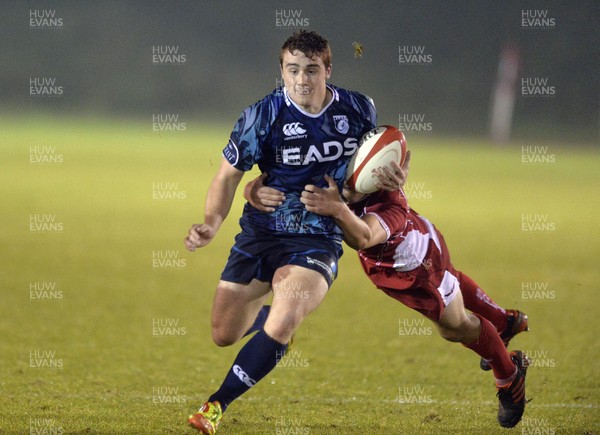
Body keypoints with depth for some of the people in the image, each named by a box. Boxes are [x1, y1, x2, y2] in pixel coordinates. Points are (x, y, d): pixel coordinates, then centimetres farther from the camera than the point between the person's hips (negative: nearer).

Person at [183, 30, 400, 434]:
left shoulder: (359, 109, -5)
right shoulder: (262, 116, -13)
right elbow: (228, 176, -4)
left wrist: (383, 180, -6)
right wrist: (211, 223, -22)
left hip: (319, 240, -1)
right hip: (260, 233, 1)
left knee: (281, 326, -26)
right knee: (224, 335, 8)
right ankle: (264, 311, 45)